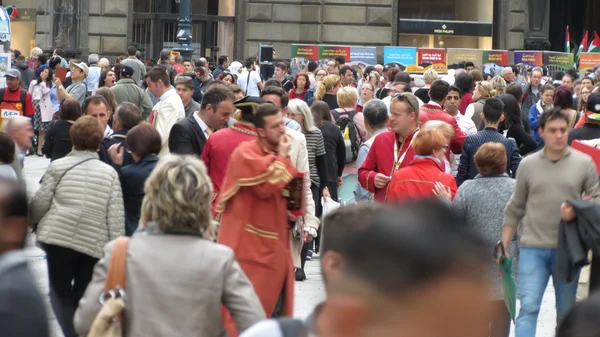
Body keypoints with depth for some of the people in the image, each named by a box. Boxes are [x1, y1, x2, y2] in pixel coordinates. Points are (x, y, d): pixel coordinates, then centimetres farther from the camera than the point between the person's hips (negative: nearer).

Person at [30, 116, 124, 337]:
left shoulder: (58, 166, 1)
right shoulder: (109, 173, 5)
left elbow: (40, 203, 3)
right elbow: (116, 216, -1)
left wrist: (30, 221, 24)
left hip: (58, 238, -1)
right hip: (94, 243, 1)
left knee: (60, 291, 9)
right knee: (82, 296, 14)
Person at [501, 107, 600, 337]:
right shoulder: (527, 165, 4)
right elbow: (515, 210, 10)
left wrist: (577, 212, -16)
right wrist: (503, 246, 6)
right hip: (533, 248, 0)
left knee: (566, 313, 10)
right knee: (528, 307, -12)